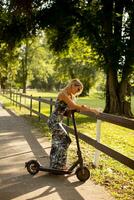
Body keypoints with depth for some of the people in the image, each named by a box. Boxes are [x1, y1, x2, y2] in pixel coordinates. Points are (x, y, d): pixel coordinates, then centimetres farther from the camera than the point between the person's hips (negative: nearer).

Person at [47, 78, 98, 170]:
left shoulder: (70, 95, 12)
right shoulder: (63, 94, -18)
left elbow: (72, 107, 7)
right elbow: (73, 106, -26)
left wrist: (82, 107, -12)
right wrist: (90, 109, -26)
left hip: (57, 121, 10)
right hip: (54, 121, -10)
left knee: (57, 143, 14)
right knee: (65, 140, -8)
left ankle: (54, 165, 24)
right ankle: (59, 164, 0)